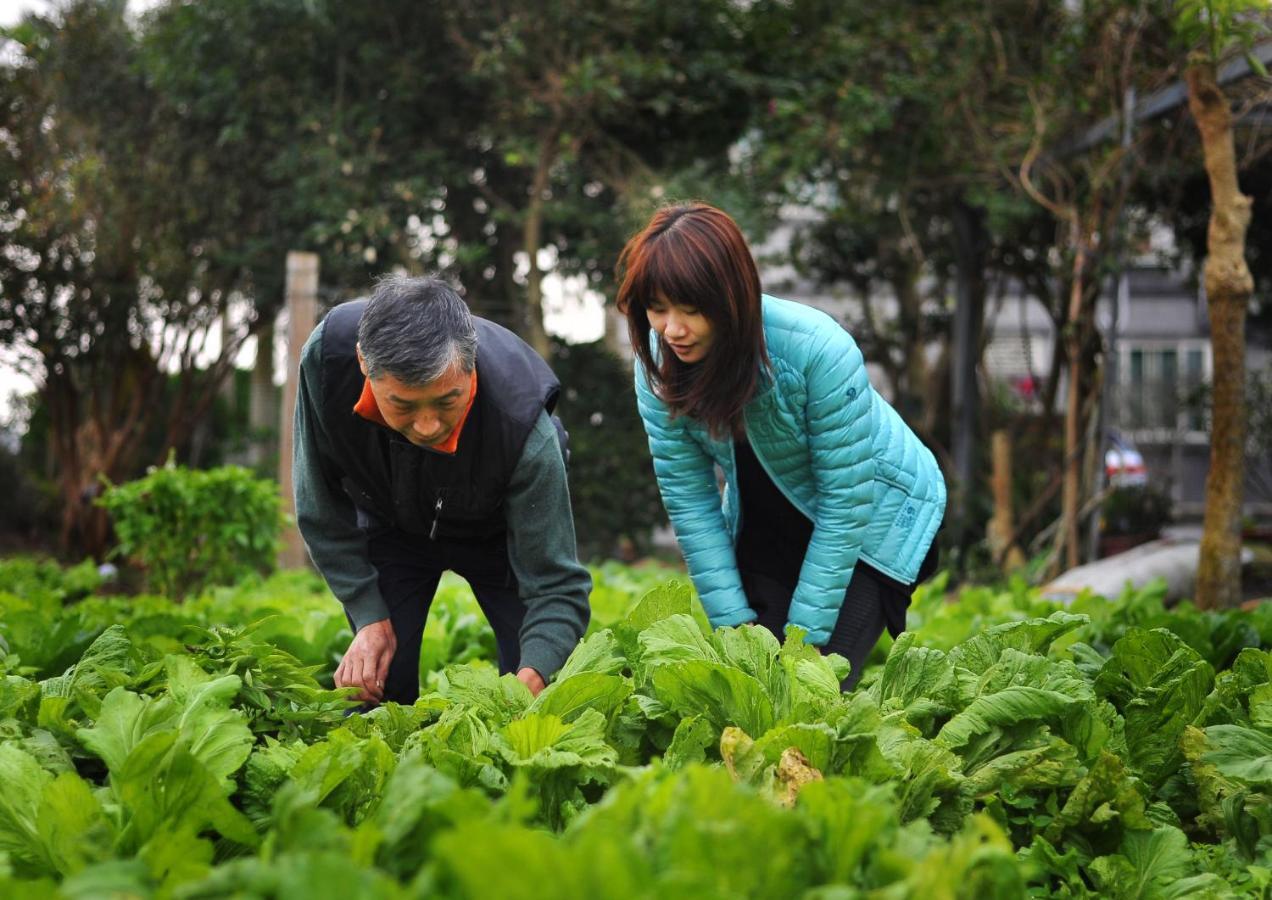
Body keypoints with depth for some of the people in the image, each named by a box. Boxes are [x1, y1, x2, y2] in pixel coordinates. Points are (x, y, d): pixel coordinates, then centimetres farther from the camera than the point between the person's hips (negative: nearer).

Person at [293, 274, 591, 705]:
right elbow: (321, 508, -17)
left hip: (498, 533, -1)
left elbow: (557, 587, -34)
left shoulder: (523, 425, -42)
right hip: (388, 523, 2)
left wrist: (532, 678, -53)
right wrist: (369, 615, -20)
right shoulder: (326, 355, -36)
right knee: (373, 684, -8)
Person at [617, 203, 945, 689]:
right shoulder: (657, 360, -20)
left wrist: (804, 638, -25)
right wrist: (733, 626, -17)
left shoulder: (820, 351, -34)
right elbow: (690, 505, -14)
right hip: (768, 518, 4)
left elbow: (845, 509, -27)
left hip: (877, 514, -4)